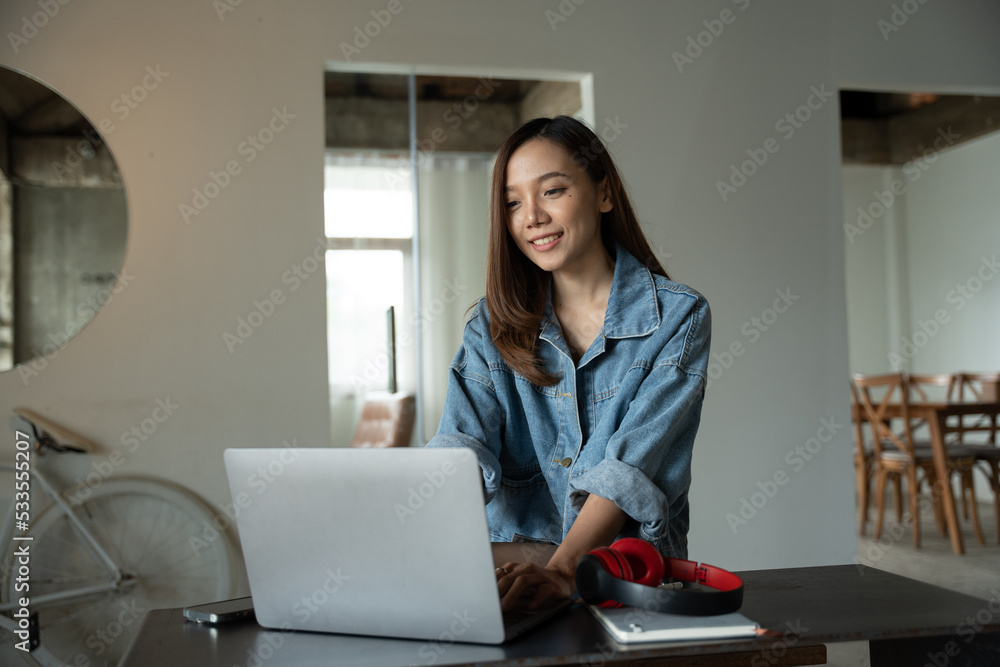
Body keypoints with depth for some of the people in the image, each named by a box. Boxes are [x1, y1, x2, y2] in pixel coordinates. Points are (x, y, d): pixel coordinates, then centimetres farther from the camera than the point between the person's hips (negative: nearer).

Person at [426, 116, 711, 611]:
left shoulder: (679, 318, -3)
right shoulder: (493, 326, 8)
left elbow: (633, 465, -15)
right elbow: (463, 444, -8)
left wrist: (564, 565, -30)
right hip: (512, 574, 1)